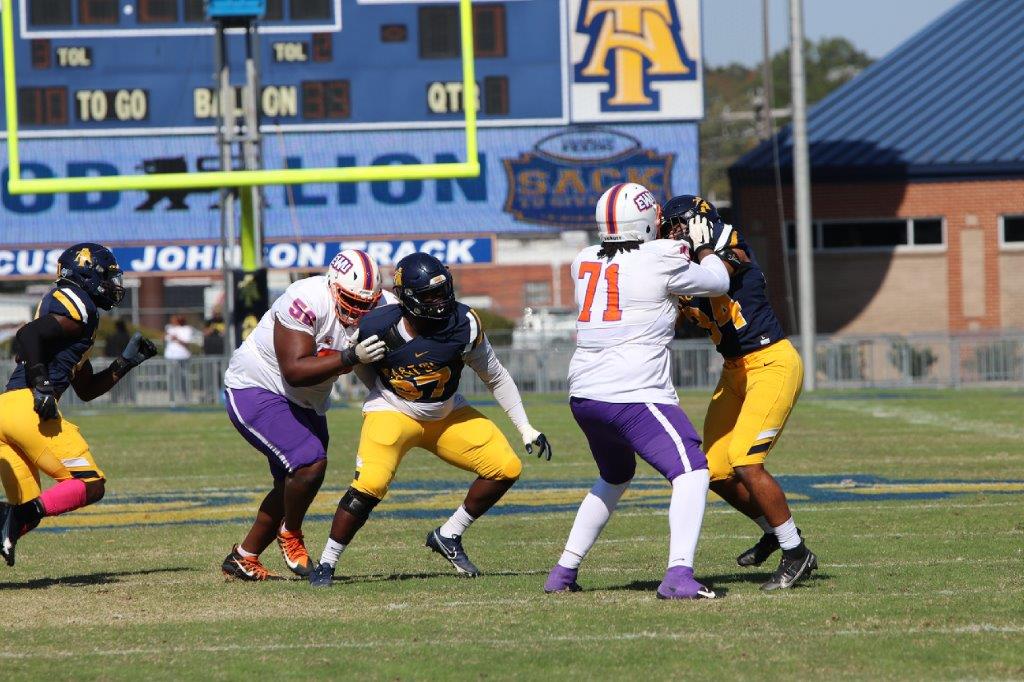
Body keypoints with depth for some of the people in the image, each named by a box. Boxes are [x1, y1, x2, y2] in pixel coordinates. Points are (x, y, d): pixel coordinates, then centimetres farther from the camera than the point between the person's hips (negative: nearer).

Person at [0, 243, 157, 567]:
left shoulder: (74, 309, 29)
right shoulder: (76, 304, -1)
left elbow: (86, 390, 33)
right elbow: (28, 335, -17)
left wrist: (126, 362, 29)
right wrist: (41, 385, -21)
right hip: (27, 407, -9)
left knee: (28, 509, 10)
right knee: (90, 485, -6)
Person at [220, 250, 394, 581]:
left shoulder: (379, 308, -9)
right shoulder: (306, 301, -31)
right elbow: (295, 371, -35)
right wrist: (351, 357, -41)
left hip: (304, 404, 8)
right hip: (255, 391, -8)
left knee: (292, 487, 14)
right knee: (310, 463, -24)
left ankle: (243, 558, 30)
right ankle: (290, 536, 2)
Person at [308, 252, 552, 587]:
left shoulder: (464, 325, -19)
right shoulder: (379, 328, -24)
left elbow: (496, 377, -4)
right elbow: (362, 368, 0)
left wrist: (526, 428, -3)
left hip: (447, 415, 4)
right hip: (392, 412, -4)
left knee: (507, 469, -7)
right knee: (369, 485, -26)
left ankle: (448, 537, 10)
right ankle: (326, 563, -8)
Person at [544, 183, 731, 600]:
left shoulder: (585, 264, 11)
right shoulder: (660, 262, -7)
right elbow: (718, 283, 8)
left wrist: (684, 251, 31)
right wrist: (704, 247, 26)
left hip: (583, 394, 7)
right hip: (633, 395, -7)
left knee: (614, 478, 29)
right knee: (691, 473, -8)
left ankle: (564, 572, 29)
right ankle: (679, 575, -26)